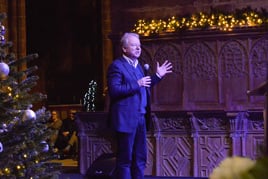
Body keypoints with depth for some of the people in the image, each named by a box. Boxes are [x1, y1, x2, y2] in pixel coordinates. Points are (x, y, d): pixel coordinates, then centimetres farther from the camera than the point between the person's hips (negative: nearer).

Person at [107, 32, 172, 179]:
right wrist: (137, 84, -23)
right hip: (126, 119, -9)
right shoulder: (117, 66, -11)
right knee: (125, 159, -3)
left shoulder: (138, 65, 17)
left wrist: (157, 76, 18)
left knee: (140, 158, 13)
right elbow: (114, 90, -21)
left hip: (140, 118, 9)